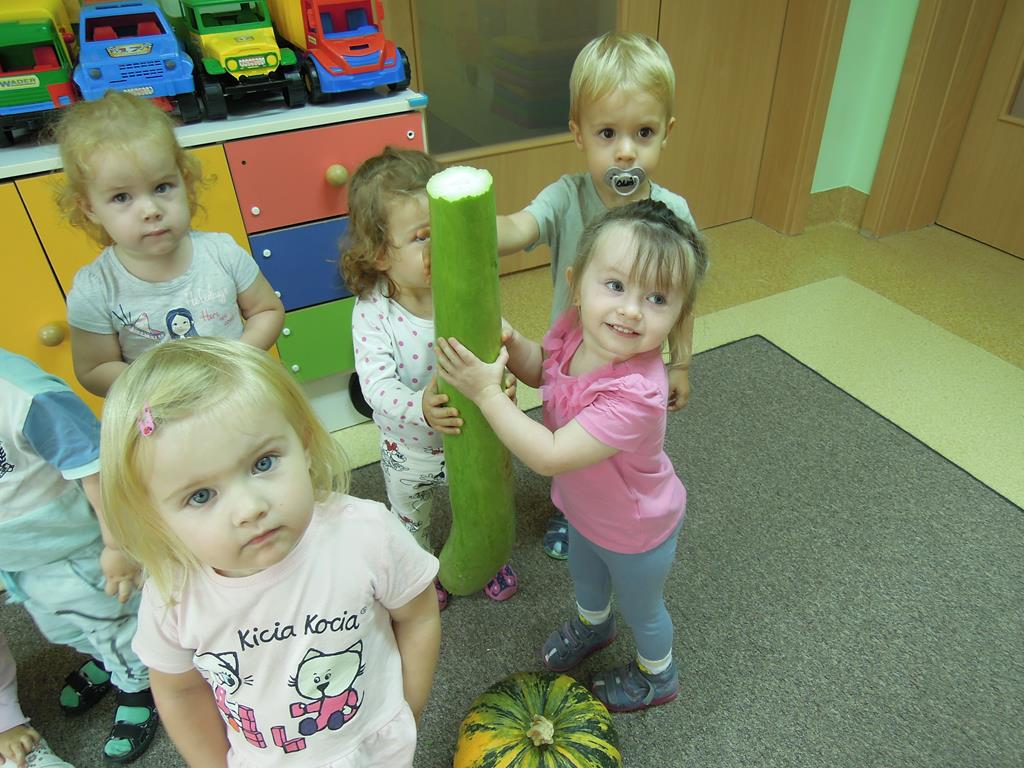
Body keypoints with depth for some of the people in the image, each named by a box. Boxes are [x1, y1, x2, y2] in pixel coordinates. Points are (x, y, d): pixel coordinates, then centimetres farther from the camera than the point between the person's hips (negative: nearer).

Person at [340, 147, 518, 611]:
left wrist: (498, 386, -43)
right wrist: (419, 408, -51)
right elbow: (376, 385, -32)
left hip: (474, 438, 1)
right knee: (410, 521, 28)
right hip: (409, 449, 0)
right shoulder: (372, 311, -25)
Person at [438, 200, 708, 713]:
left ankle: (656, 676, 59)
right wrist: (509, 343, -23)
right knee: (584, 575, 36)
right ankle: (592, 623, 71)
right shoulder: (573, 330, -24)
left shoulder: (635, 394, -45)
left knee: (641, 608, 26)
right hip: (585, 508, 7)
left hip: (635, 533, -6)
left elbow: (550, 457, -41)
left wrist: (485, 393, -41)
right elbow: (540, 368, -2)